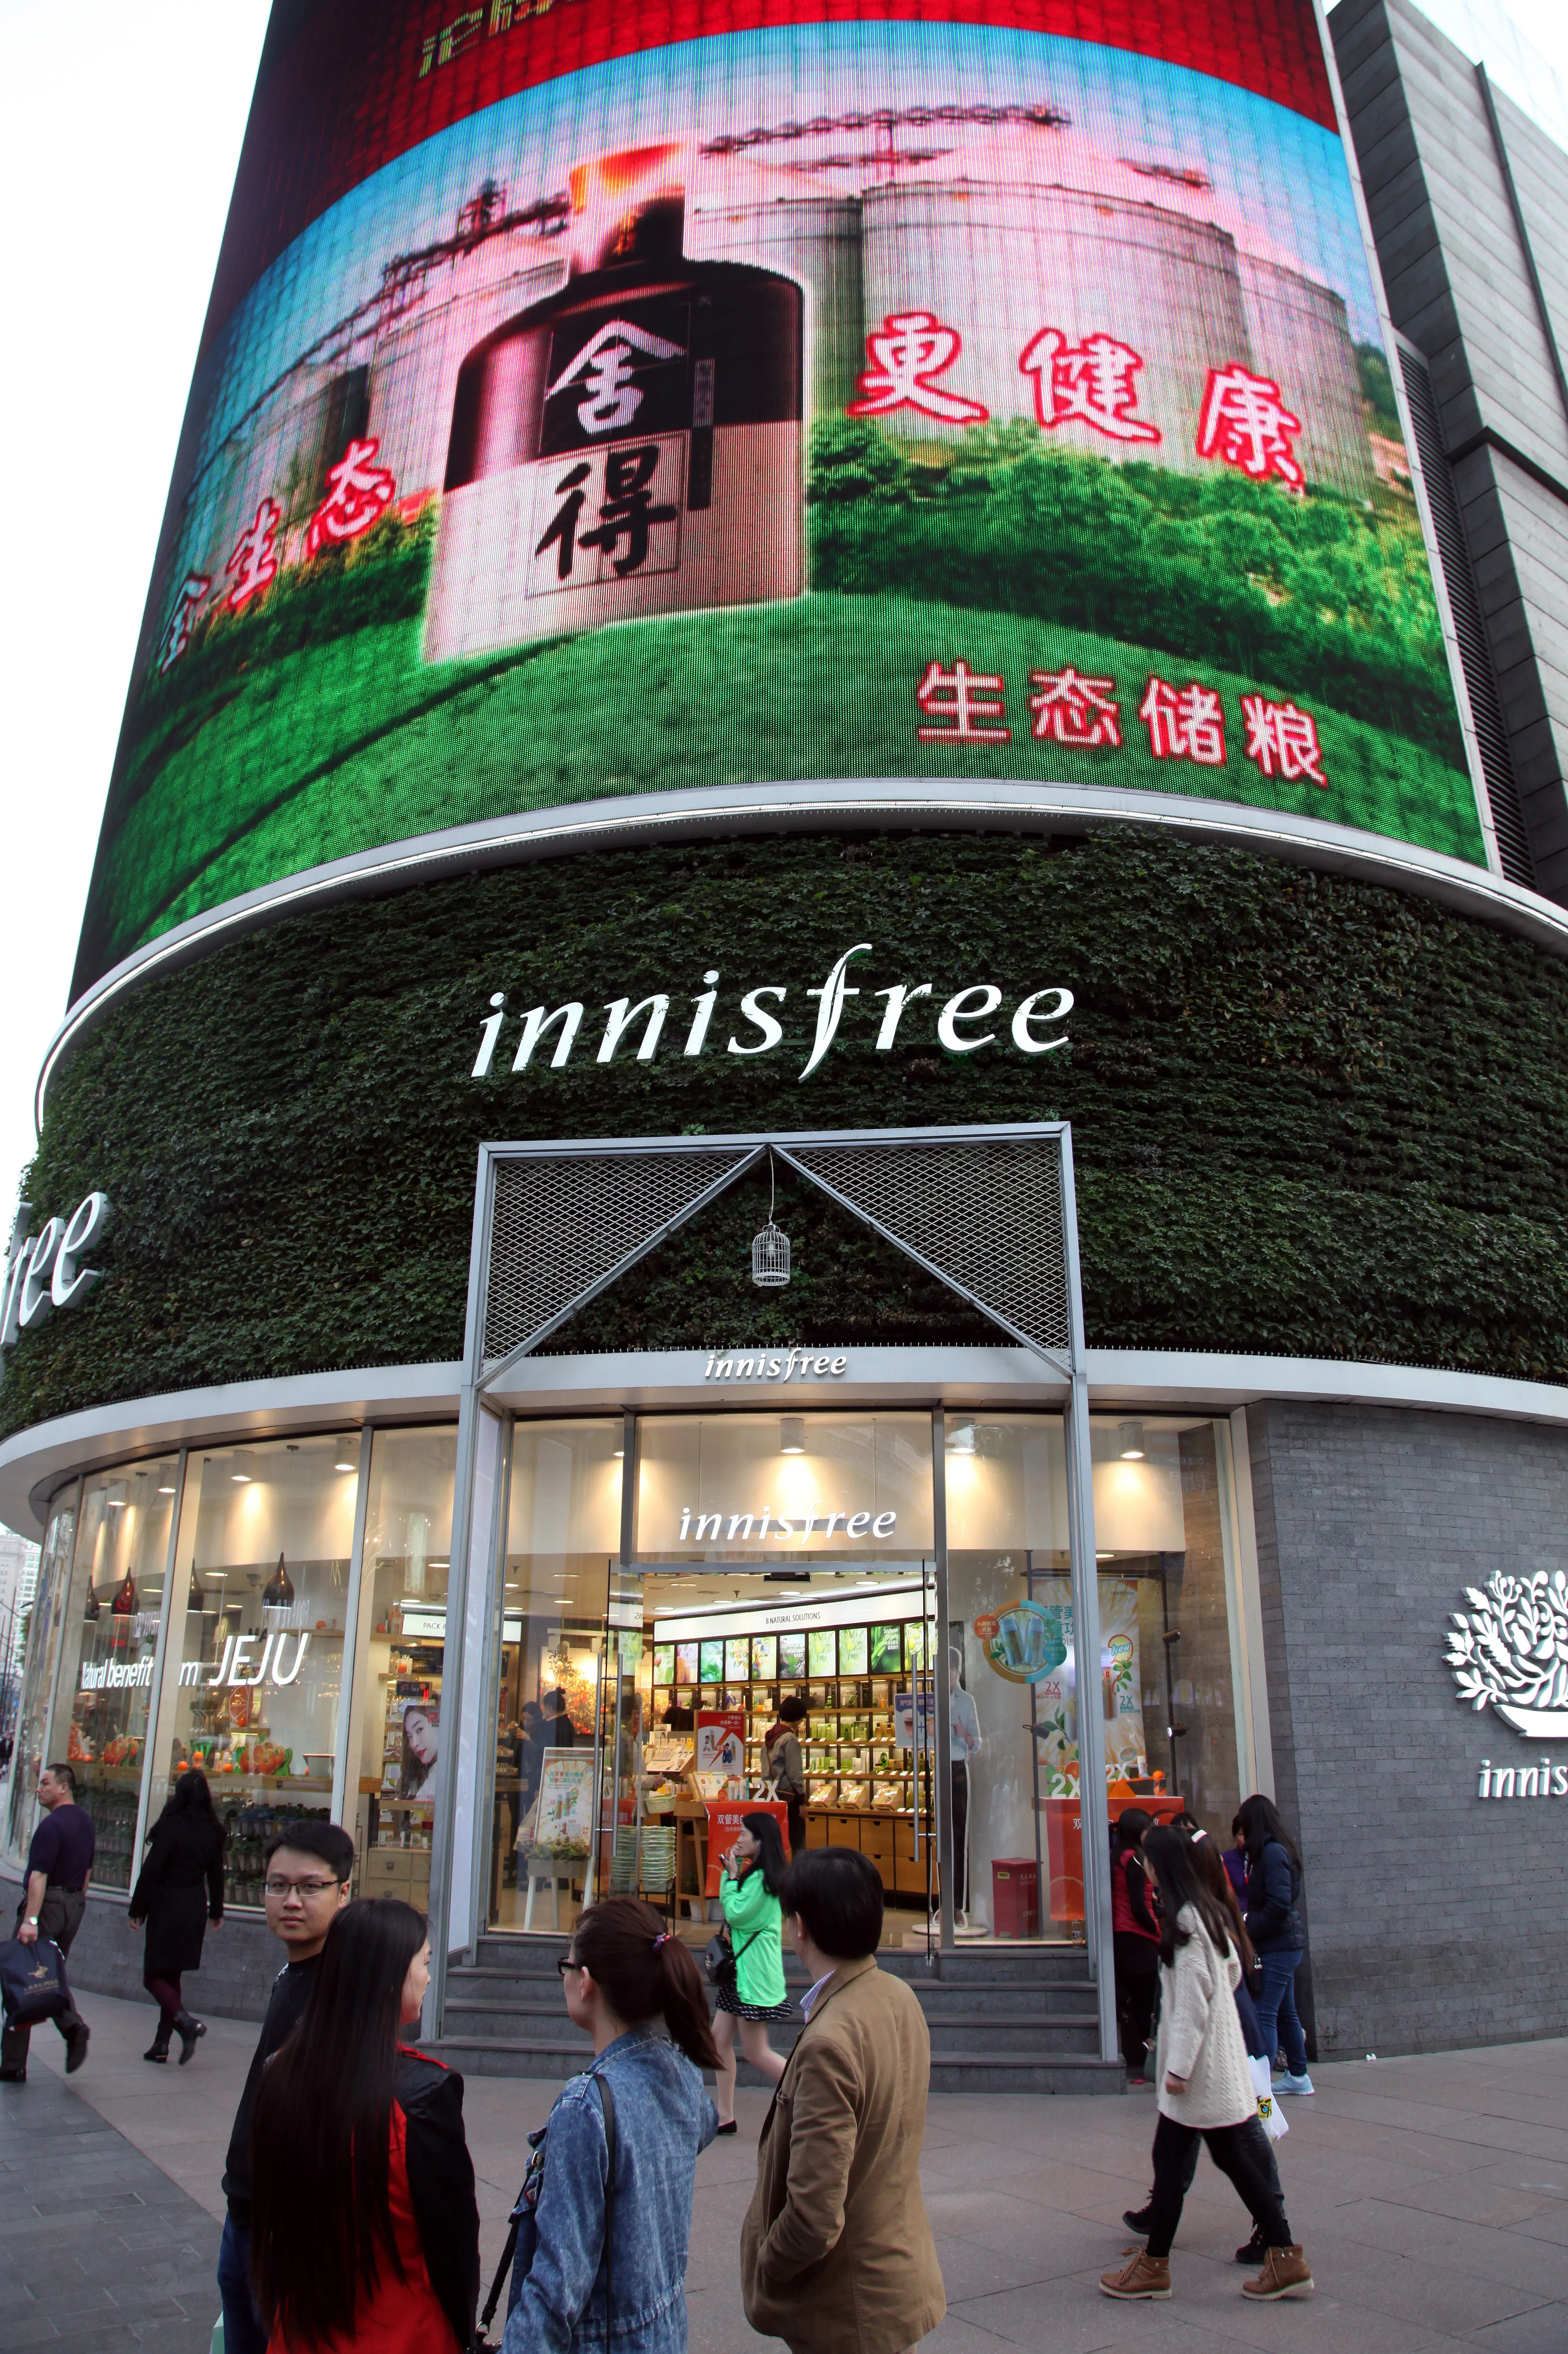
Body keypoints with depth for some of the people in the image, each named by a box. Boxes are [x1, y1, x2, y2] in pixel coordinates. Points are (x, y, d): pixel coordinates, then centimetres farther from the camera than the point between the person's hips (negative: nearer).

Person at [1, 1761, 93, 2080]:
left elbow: (39, 1875, -24)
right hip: (75, 1904, 8)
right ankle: (72, 2024, -7)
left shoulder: (52, 1825, -17)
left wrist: (30, 1920, -28)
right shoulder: (85, 1821, 12)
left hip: (47, 1904, -8)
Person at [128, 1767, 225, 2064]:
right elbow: (216, 1874, 11)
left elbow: (151, 1870, -13)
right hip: (196, 1908, 6)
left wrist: (138, 1909, -4)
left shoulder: (171, 1826, -14)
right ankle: (162, 2044, 15)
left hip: (167, 1907, -6)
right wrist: (217, 1911, 20)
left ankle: (186, 2022, -18)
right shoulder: (213, 1831, 4)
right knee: (172, 1976, 15)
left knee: (154, 1976, 2)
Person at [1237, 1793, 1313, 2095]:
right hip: (1284, 1944, 10)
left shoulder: (1272, 1852, -17)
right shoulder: (1278, 1849, 12)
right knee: (1285, 2013, 18)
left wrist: (1248, 1931, -15)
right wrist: (1249, 1926, 4)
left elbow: (1279, 1905, -24)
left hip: (1277, 1947, -10)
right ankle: (1298, 2076, 28)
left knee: (1265, 2015, -10)